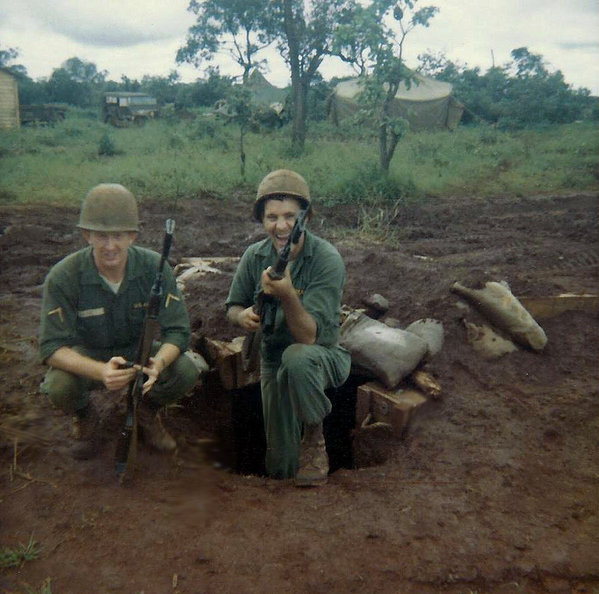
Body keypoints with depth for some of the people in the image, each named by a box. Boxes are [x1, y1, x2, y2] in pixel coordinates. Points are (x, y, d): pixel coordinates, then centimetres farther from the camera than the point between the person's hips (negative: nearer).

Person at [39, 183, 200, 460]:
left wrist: (159, 363, -44)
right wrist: (101, 371, -46)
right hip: (88, 357, -1)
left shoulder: (154, 268, -20)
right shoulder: (63, 277, -24)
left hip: (138, 351, 1)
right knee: (59, 386, -33)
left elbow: (178, 331, -20)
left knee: (185, 372, -26)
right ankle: (85, 416, 7)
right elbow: (52, 346, -26)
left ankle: (147, 410, 10)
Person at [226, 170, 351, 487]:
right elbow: (233, 306, 6)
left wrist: (287, 296, -45)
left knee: (297, 357, -41)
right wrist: (243, 315, -18)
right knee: (280, 467, 0)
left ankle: (315, 438, -15)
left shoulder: (327, 260, -22)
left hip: (323, 356, -3)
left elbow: (310, 336, -28)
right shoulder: (254, 256, -7)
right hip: (273, 359, 4)